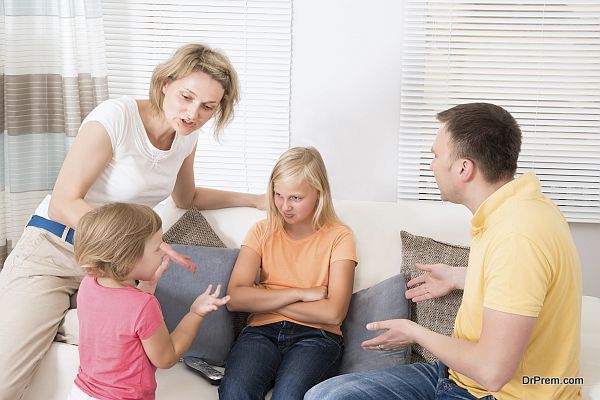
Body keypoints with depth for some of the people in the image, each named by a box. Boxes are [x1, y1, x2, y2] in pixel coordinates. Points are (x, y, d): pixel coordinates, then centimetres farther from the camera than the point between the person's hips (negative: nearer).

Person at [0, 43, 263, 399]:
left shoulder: (186, 138, 3)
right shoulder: (115, 117, -18)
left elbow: (187, 198, 23)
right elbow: (64, 204, -20)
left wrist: (255, 199, 16)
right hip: (55, 249, -7)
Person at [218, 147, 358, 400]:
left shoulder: (338, 237, 3)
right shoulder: (262, 232, 11)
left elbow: (334, 312, -9)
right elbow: (235, 298, -2)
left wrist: (265, 300, -4)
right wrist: (299, 293, -8)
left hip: (316, 335, -2)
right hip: (262, 331, 2)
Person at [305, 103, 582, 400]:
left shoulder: (519, 235, -28)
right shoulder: (511, 208, 3)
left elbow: (493, 371, -28)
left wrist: (414, 333, -12)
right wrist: (458, 278, 26)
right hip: (457, 376, 9)